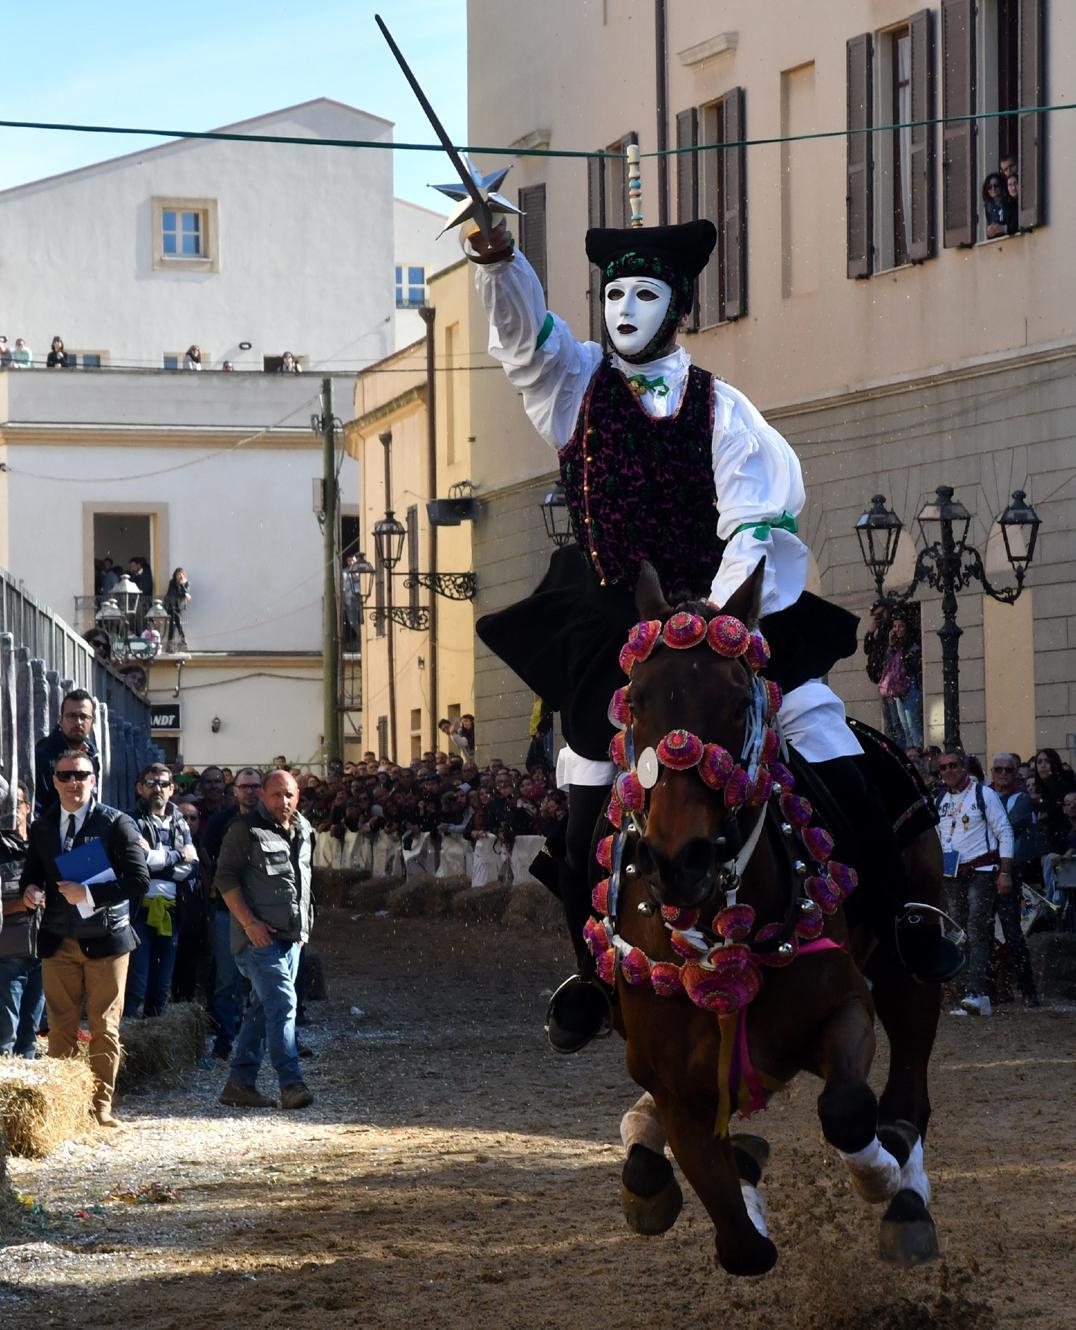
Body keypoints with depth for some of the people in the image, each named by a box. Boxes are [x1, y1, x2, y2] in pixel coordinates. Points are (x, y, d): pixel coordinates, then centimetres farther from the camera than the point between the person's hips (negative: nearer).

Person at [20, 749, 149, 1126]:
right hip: (58, 942, 4)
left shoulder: (117, 824, -6)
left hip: (105, 938, -4)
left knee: (104, 1028, 1)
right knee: (61, 1027, 5)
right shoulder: (41, 827, 9)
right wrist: (30, 889, -6)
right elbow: (33, 871, 19)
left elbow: (139, 880, -11)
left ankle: (101, 1106, 7)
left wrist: (89, 894, -20)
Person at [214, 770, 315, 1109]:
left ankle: (239, 1083, 13)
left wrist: (303, 926, 17)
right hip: (260, 936, -7)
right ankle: (291, 1084, -17)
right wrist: (249, 922, -17)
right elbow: (225, 878, -9)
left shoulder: (303, 831, 15)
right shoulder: (245, 829, -6)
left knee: (263, 1007, 9)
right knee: (282, 1003, -15)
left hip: (291, 936, 7)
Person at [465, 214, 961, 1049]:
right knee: (589, 812, 4)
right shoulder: (577, 387, 3)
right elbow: (522, 329, -14)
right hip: (611, 627, 1)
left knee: (836, 766, -11)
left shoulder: (721, 411, -3)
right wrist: (496, 259, -35)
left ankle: (902, 918, -2)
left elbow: (756, 525, -8)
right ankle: (592, 973, 20)